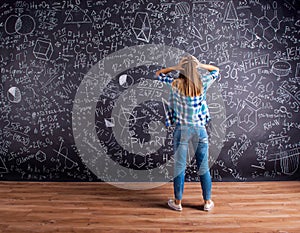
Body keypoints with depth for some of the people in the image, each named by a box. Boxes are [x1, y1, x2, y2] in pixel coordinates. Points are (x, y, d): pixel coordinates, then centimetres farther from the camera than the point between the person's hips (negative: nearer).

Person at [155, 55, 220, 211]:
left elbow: (158, 74, 10)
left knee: (179, 167, 8)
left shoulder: (175, 84, -7)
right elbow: (216, 70, 16)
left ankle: (177, 202, 18)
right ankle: (207, 202, 22)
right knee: (203, 167, 10)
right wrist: (199, 65, 3)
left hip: (182, 129, -1)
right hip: (200, 129, 2)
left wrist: (175, 67, 0)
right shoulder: (203, 83, -4)